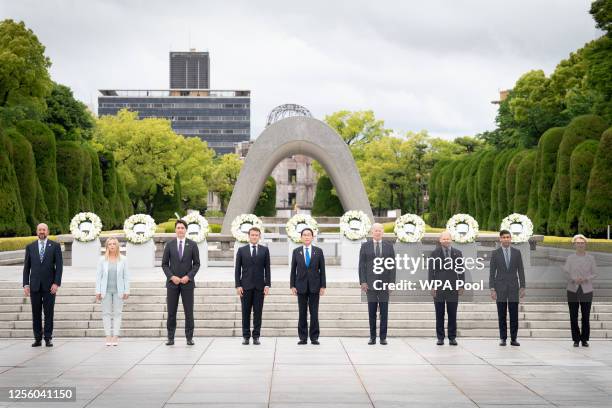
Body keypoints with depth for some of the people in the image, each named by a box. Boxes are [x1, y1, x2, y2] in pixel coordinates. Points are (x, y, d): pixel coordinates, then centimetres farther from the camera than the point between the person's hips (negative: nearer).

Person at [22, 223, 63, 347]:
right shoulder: (30, 247, 9)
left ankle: (48, 338, 6)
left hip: (49, 286, -2)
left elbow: (59, 266, -2)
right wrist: (26, 284, 0)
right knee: (36, 313, 4)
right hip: (34, 286, 2)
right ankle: (37, 338, 9)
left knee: (49, 313, 1)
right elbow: (26, 267, 8)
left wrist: (57, 283, -10)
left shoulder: (55, 246, 3)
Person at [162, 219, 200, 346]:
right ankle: (170, 338, 7)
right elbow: (164, 264, 5)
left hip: (187, 282, -1)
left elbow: (197, 264, 2)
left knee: (189, 311, 0)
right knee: (171, 312, 2)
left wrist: (188, 276, -10)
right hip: (172, 282, 1)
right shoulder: (169, 244, 5)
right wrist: (171, 277, -10)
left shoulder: (192, 245, 3)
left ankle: (189, 338, 5)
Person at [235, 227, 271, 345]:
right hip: (246, 286, 0)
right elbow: (238, 269, 4)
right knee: (246, 312, 2)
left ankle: (256, 336, 5)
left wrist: (267, 284, -4)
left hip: (259, 286, 0)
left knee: (258, 312, 1)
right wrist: (238, 285, -4)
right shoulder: (241, 250, 6)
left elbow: (267, 268, 5)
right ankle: (246, 336, 8)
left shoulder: (264, 250, 7)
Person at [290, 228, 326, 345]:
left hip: (314, 286, -1)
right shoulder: (296, 251, 6)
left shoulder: (318, 251, 4)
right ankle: (303, 337, 7)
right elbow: (293, 270, 6)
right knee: (302, 313, 3)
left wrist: (323, 286, -2)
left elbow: (322, 269, 3)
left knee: (314, 313, 0)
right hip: (301, 286, 1)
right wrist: (292, 285, -1)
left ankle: (314, 337, 5)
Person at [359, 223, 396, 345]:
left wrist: (392, 282, -2)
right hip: (370, 283, 0)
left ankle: (383, 337, 5)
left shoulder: (389, 246, 7)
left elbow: (393, 265, 6)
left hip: (384, 283, 0)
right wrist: (363, 281, -5)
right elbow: (362, 265, 3)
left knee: (384, 312, 1)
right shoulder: (365, 246, 5)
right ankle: (372, 337, 8)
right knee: (372, 312, 3)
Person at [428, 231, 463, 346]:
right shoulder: (434, 253, 4)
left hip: (453, 287, 1)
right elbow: (431, 270, 2)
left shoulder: (457, 253, 8)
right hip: (439, 288, -1)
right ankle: (440, 337, 8)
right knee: (439, 315, 3)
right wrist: (432, 286, -5)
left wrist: (461, 286, 2)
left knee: (452, 315, 2)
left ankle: (452, 338, 8)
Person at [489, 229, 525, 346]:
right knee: (502, 315, 2)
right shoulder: (495, 253, 2)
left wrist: (522, 287, 0)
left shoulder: (517, 252, 6)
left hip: (513, 287, 1)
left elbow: (521, 271, 6)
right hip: (500, 287, -1)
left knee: (514, 315, 0)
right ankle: (503, 338, 7)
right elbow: (492, 272, 1)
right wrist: (492, 289, -6)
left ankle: (513, 339, 5)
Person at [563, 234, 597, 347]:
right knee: (573, 317, 0)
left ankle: (585, 339, 9)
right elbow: (566, 272, 3)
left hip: (587, 290, 0)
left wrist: (586, 279, -15)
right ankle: (576, 339, 8)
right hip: (573, 290, 0)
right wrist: (574, 279, -16)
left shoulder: (590, 258, 6)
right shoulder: (570, 258, 6)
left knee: (585, 317, -1)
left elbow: (594, 273, 5)